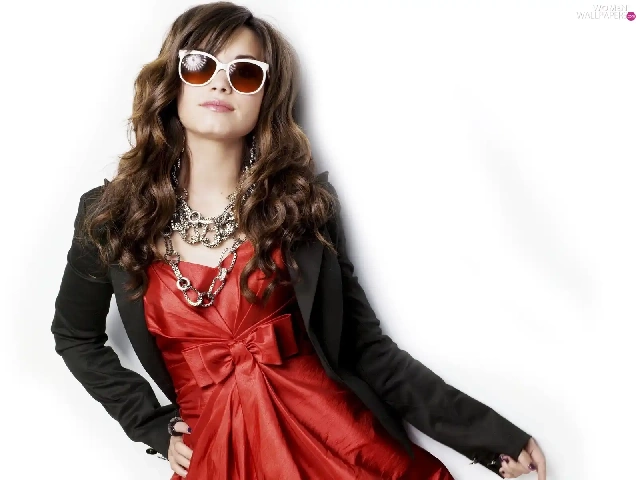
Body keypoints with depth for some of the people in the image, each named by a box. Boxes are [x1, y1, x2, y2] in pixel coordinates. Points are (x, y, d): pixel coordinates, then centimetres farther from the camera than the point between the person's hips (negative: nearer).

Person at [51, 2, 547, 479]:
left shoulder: (305, 200, -2)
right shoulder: (111, 212, -1)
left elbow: (363, 342, -1)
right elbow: (75, 337, 15)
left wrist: (483, 428, -9)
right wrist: (152, 424, 6)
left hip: (333, 433, 0)